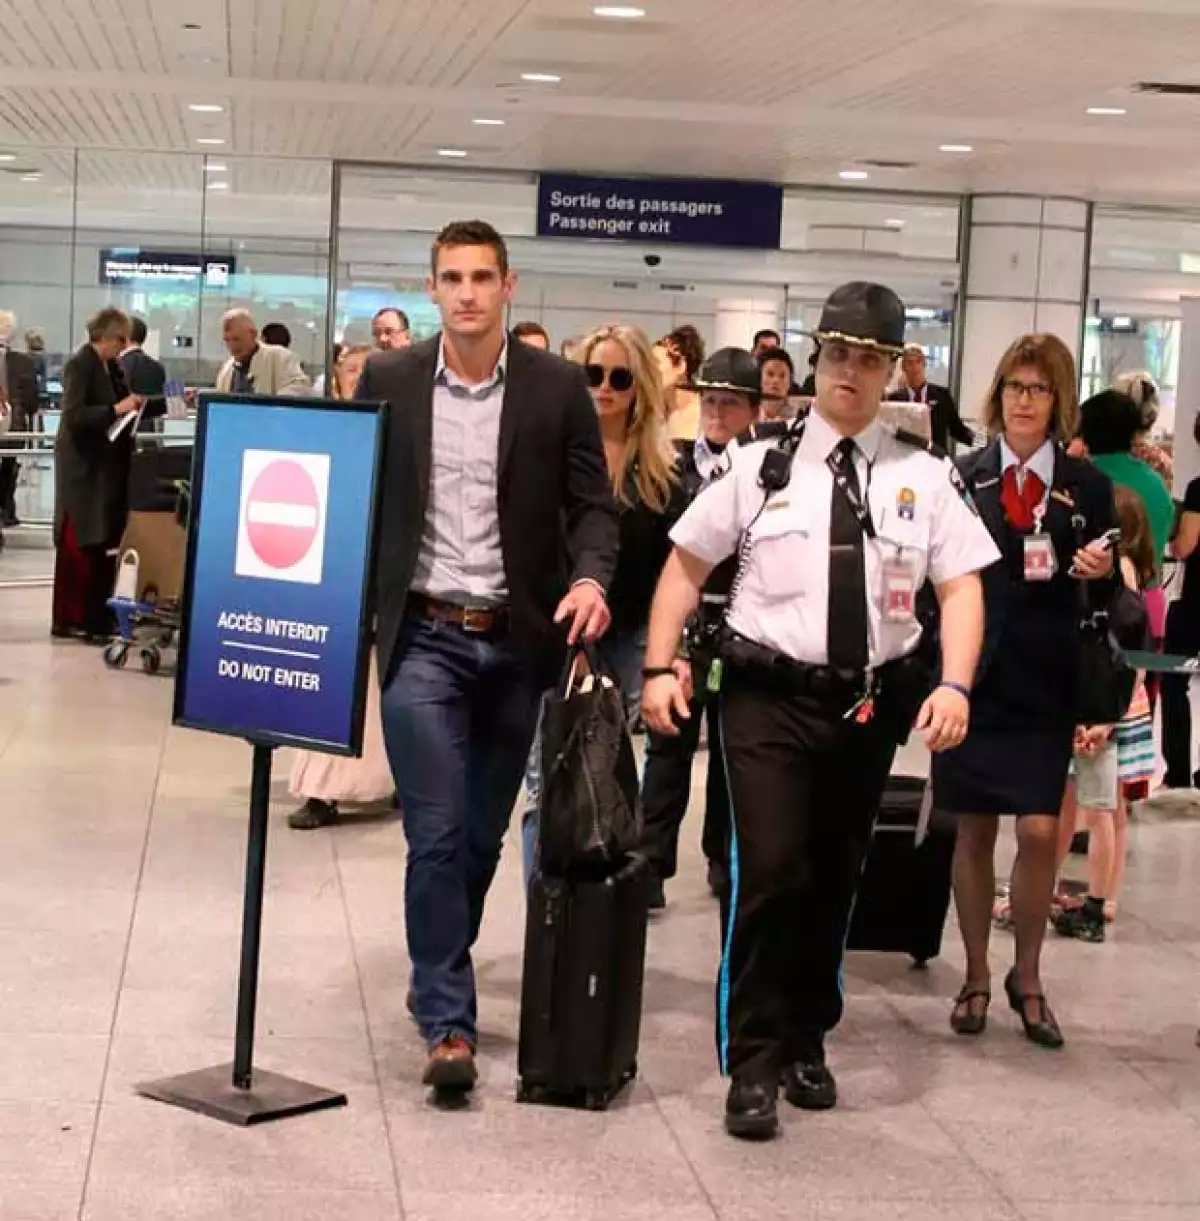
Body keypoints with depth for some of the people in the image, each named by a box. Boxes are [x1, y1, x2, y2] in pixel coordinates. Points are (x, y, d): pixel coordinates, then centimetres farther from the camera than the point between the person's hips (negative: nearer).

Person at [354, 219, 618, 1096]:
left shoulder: (559, 387, 0)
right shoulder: (388, 380, 1)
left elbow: (594, 504, 1)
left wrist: (590, 577, -19)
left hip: (517, 639, 1)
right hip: (422, 635, -1)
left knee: (484, 832, 12)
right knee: (437, 832, -7)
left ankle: (440, 977, 32)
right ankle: (448, 1020, -2)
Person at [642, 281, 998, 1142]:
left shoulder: (924, 476, 3)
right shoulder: (760, 466, 0)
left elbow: (961, 586, 0)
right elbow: (688, 564, 5)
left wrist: (954, 685, -14)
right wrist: (660, 666, -3)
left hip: (873, 701, 2)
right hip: (769, 693, -2)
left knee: (835, 877, 14)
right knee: (770, 870, -12)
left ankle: (807, 1041, 32)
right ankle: (753, 1063, 0)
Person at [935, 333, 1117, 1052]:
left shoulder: (1088, 486, 3)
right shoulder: (963, 479, 2)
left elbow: (1106, 597, 5)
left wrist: (1101, 571, -15)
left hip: (1045, 683, 0)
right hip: (971, 674, 0)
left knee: (1040, 832, -5)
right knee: (974, 831, 7)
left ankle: (1028, 978, 14)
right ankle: (977, 978, 21)